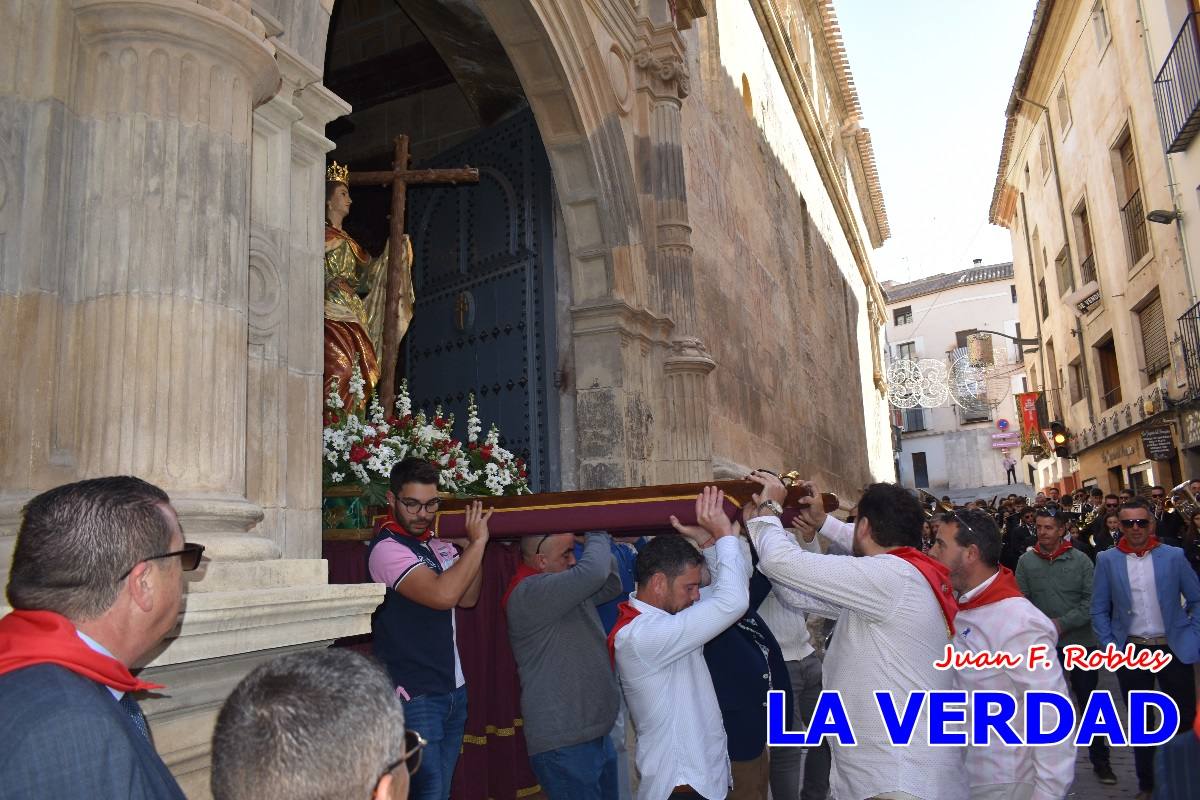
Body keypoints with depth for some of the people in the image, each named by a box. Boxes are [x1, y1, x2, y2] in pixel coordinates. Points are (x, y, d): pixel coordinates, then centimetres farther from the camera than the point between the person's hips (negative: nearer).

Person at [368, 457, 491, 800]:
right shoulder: (386, 548, -15)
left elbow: (467, 599, 11)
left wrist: (474, 545, -1)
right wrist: (477, 542, -17)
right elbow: (442, 594, -26)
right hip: (414, 695, -8)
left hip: (453, 691, 8)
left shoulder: (438, 546, 10)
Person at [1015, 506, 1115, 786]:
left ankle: (1100, 760, 25)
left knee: (1090, 702, 10)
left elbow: (1091, 601, -9)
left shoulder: (1080, 560, -5)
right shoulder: (1026, 561, -4)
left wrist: (1063, 623, -17)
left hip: (1080, 642, 0)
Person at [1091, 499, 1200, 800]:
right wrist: (1109, 646, -3)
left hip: (1174, 649, 0)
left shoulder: (1174, 556, -2)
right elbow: (1099, 609, 3)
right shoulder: (1107, 560, -2)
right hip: (1131, 651, 1)